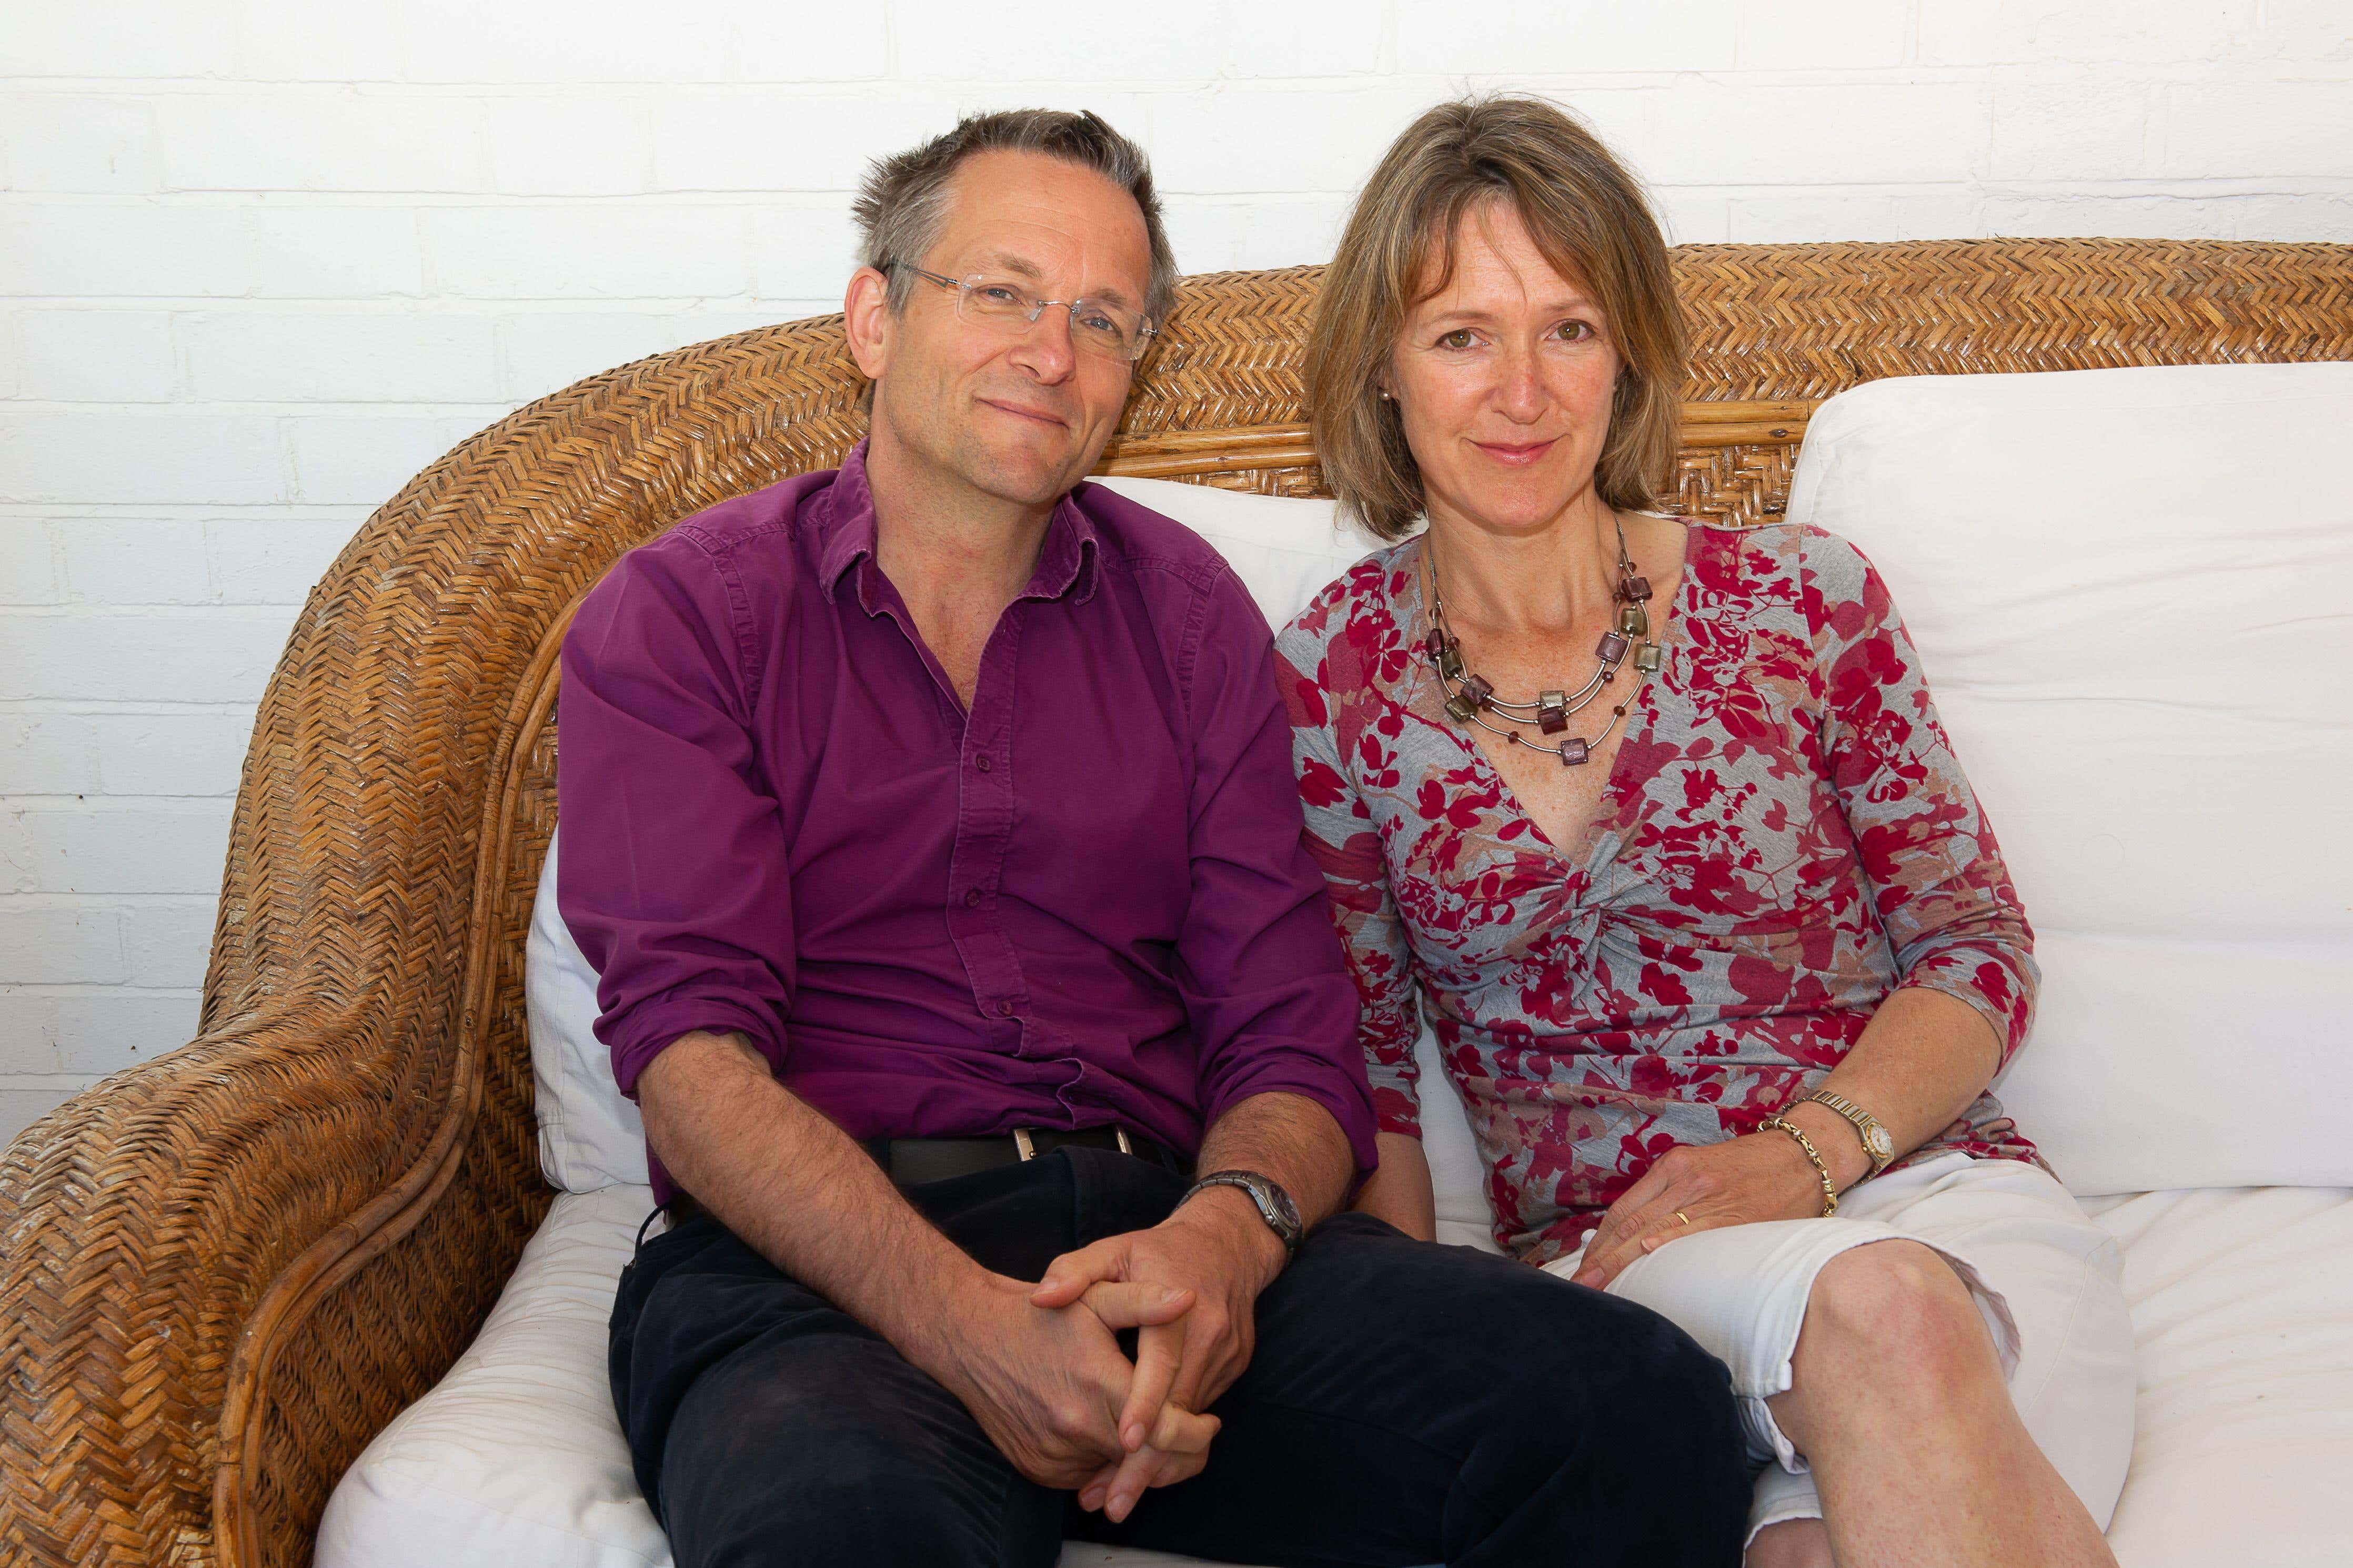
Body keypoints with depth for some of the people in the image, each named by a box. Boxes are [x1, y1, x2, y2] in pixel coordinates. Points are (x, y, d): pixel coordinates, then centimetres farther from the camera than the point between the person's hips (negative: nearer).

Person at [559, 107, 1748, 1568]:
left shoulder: (1188, 611, 17)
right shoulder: (676, 619, 7)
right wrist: (968, 1322, -23)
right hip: (810, 1261, -3)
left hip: (1166, 1236, 4)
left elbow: (1296, 1038, 9)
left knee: (1651, 1419, -23)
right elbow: (691, 1052, -6)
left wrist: (1228, 1230, -16)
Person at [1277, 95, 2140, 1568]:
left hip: (1925, 1178, 0)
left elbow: (1979, 948, 7)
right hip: (1603, 1251, 0)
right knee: (1874, 1304, -34)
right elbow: (1363, 1062, 8)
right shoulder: (1330, 682, 3)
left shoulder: (1801, 598, 3)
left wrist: (1804, 1153, -11)